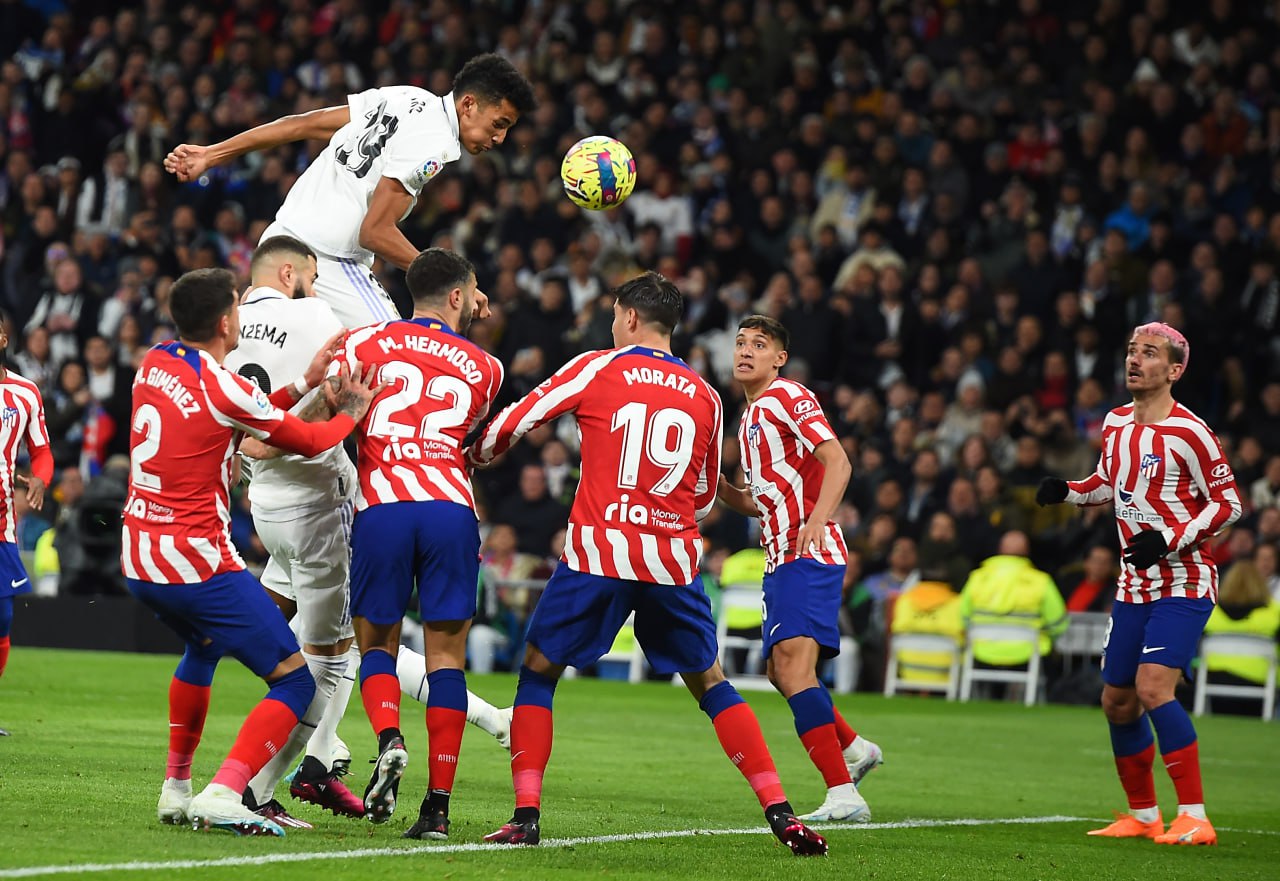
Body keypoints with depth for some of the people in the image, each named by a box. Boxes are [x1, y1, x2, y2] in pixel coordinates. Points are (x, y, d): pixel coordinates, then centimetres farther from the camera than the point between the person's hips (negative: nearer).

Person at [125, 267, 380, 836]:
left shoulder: (154, 364, 5)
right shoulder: (223, 389, -17)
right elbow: (308, 442, -1)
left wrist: (305, 383, 17)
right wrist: (350, 412, 17)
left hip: (137, 559, 8)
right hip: (197, 564, -8)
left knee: (203, 648, 36)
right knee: (295, 682, -3)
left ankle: (175, 789, 36)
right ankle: (222, 796, -20)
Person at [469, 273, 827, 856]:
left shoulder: (597, 369, 2)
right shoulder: (704, 396, 12)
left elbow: (512, 424, 4)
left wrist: (474, 459, 24)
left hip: (598, 553, -3)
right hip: (673, 560, 3)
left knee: (537, 671, 12)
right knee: (710, 683, 15)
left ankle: (525, 817, 2)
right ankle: (780, 813, 5)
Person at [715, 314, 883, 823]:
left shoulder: (787, 397, -6)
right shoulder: (751, 417, 23)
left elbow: (838, 462, -16)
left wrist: (817, 521, -30)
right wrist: (717, 486, 12)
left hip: (810, 555, -10)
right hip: (781, 558, 10)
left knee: (792, 665, -22)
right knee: (779, 671, 16)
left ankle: (843, 796, -27)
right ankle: (854, 749, 33)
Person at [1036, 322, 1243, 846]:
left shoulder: (1189, 432, -14)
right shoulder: (1116, 423, 8)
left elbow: (1228, 503, -10)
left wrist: (1169, 539, -21)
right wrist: (1068, 491, 5)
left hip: (1184, 582, -8)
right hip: (1135, 585, 8)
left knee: (1153, 687, -23)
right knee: (1117, 701, 8)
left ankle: (1195, 819, -19)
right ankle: (1142, 817, 24)